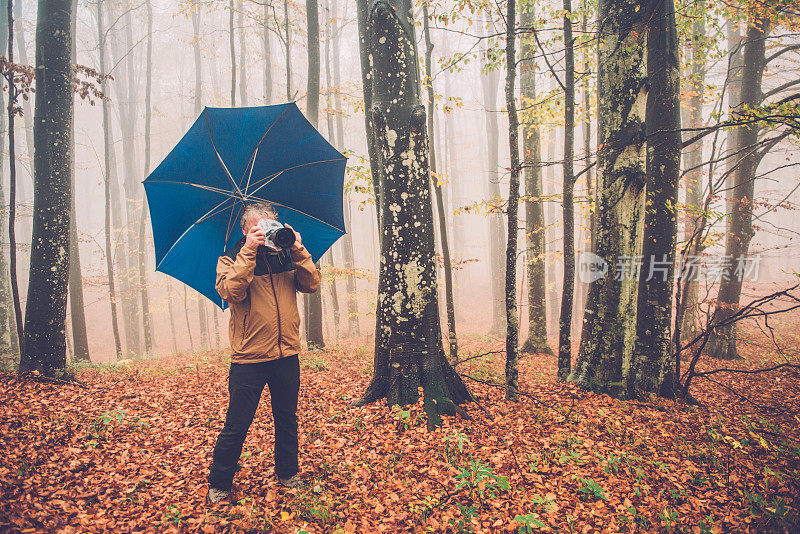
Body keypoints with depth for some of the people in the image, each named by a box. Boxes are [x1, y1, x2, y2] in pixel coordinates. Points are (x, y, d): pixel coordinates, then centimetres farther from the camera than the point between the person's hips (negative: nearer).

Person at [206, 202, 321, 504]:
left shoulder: (286, 257, 9)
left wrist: (298, 250, -12)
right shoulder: (230, 260, 1)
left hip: (286, 355, 4)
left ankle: (287, 474, 35)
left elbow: (312, 284, -3)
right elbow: (230, 291, -19)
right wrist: (249, 251, -21)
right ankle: (218, 485, 22)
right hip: (249, 358, -3)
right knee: (236, 427, 3)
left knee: (287, 421, 17)